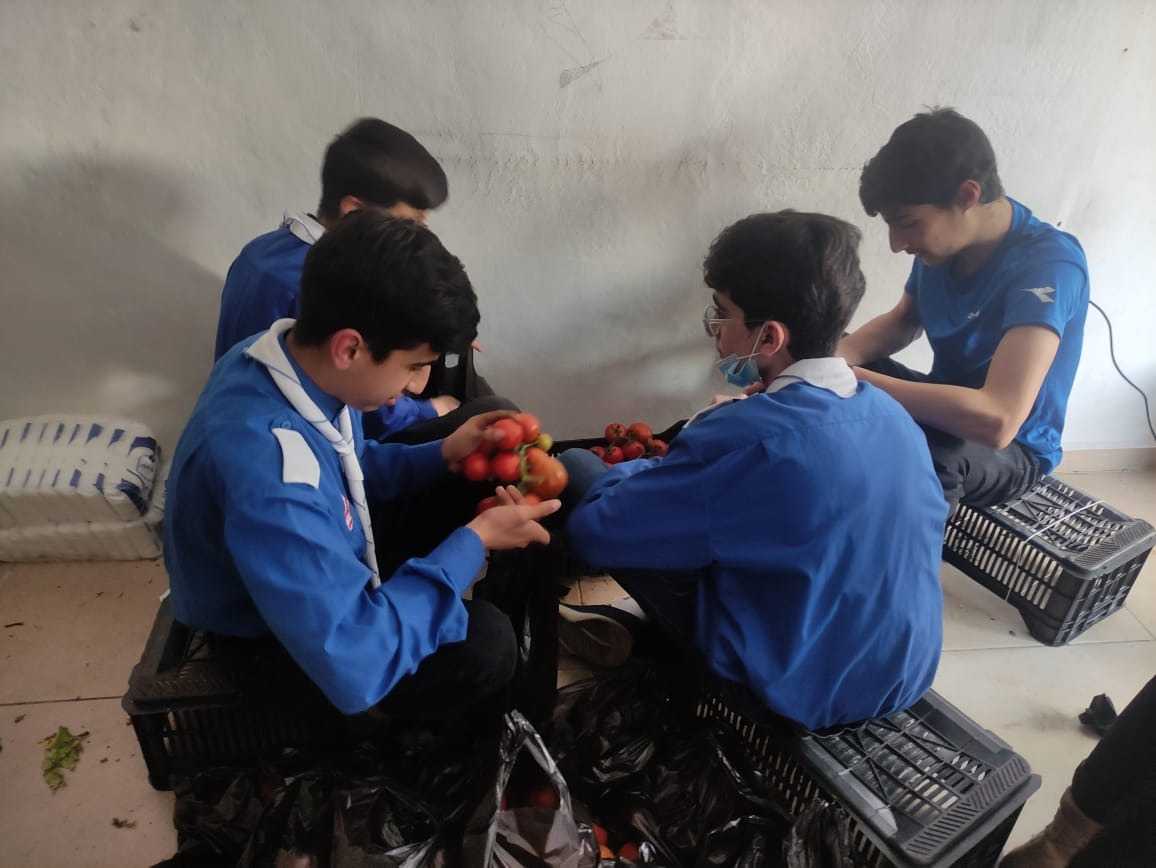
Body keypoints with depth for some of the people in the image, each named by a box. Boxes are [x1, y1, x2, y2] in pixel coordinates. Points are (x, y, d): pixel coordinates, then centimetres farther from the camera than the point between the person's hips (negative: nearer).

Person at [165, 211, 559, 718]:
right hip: (271, 648, -8)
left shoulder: (302, 358, -14)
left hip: (323, 565, 8)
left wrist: (443, 455, -9)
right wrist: (474, 541, -30)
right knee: (484, 642, -22)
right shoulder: (267, 472, -41)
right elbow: (353, 669, -37)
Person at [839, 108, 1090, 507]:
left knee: (921, 452, -39)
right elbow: (902, 322, 10)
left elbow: (996, 421, -42)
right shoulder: (946, 235, -8)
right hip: (953, 409, 7)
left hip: (1013, 449, -7)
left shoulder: (1047, 264, -29)